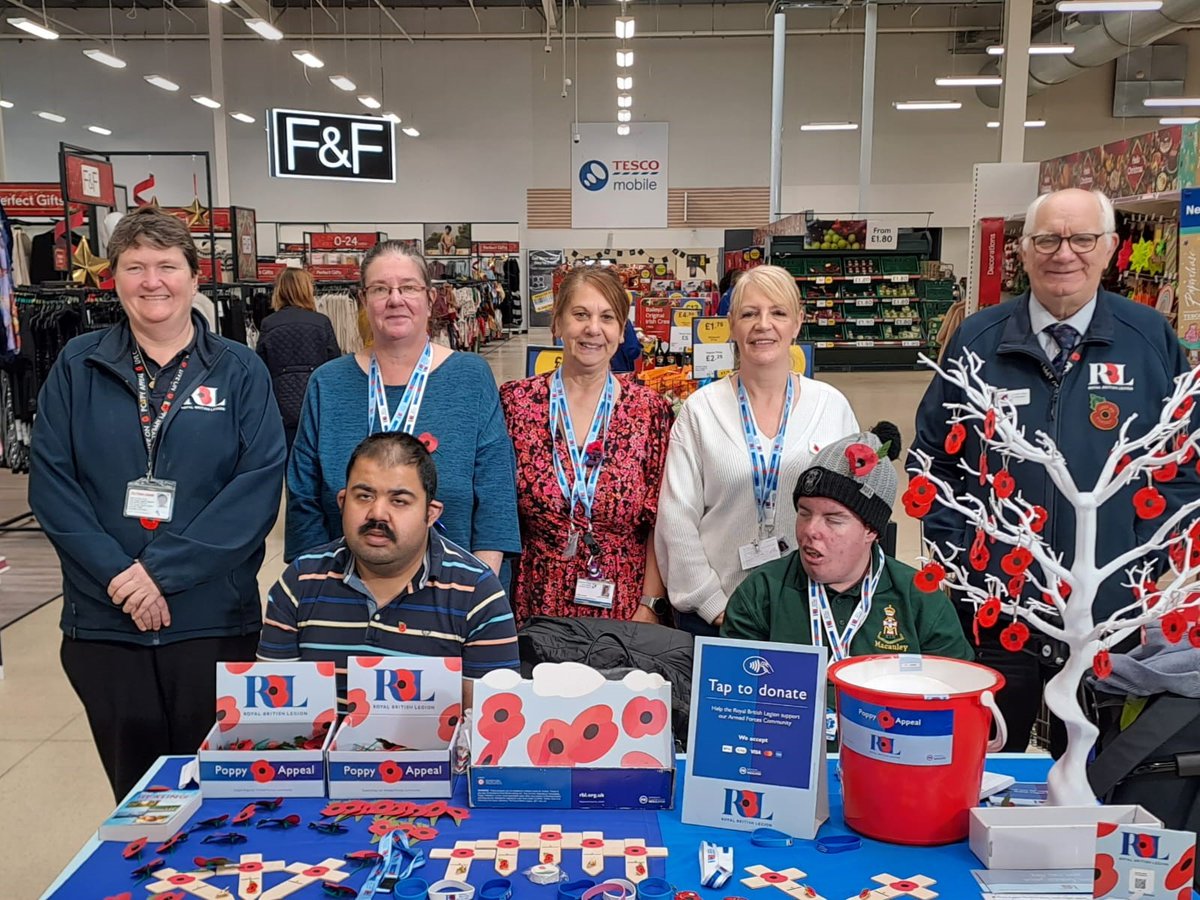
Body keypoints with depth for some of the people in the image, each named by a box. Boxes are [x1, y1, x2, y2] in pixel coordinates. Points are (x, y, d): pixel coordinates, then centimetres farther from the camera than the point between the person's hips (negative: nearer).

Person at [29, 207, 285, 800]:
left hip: (214, 619, -1)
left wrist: (165, 569, -16)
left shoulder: (239, 371, 2)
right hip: (103, 621, 2)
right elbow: (50, 483, -1)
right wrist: (116, 575, -13)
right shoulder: (78, 367, 6)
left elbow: (260, 482, -9)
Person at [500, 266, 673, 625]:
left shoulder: (649, 410, -2)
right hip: (534, 609, 0)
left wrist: (649, 608, -7)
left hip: (623, 608, 0)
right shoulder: (516, 401, -1)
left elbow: (661, 525, -1)